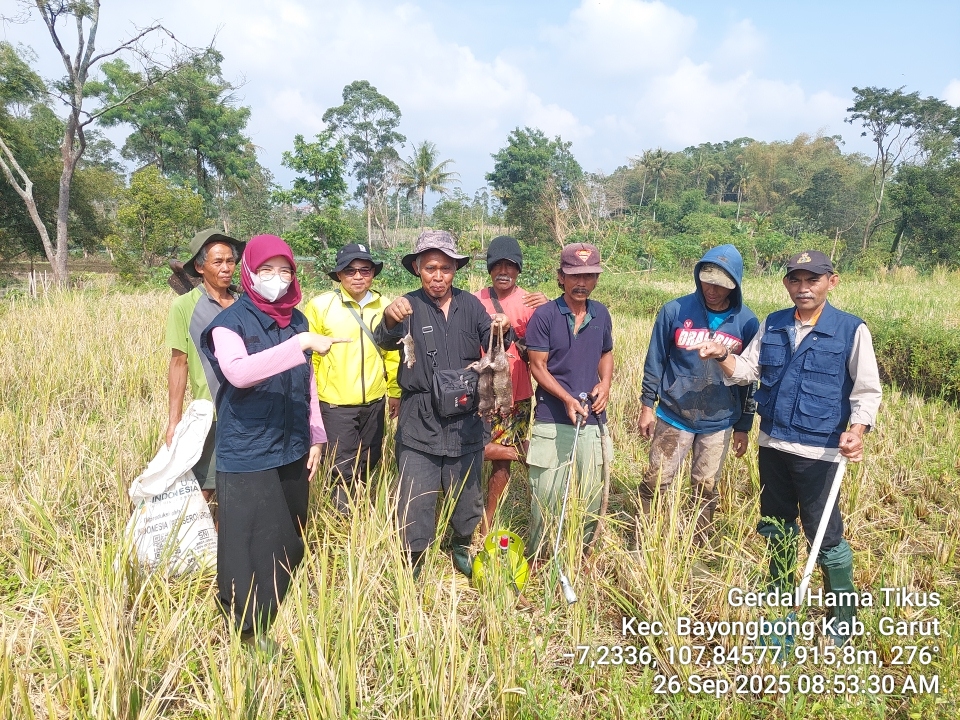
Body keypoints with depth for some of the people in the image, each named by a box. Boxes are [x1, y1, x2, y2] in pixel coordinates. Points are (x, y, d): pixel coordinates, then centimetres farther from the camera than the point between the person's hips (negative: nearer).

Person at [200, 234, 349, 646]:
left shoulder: (297, 320, 9)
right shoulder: (231, 322, -9)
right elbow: (238, 372, -29)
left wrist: (315, 438, 12)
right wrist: (299, 345, -34)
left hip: (292, 451, 6)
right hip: (247, 455, -6)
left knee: (291, 543, 15)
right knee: (250, 547, 0)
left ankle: (278, 619, 34)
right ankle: (249, 629, 18)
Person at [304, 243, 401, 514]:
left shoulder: (385, 306, 1)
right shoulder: (320, 305, -9)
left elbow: (393, 354, 9)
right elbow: (308, 357, -4)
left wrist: (395, 391, 12)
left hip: (374, 402, 4)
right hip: (335, 404, -4)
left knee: (369, 464, 18)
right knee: (345, 469, 1)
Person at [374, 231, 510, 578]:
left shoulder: (470, 304, 3)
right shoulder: (409, 306, -6)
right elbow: (386, 341, -25)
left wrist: (502, 332, -30)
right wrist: (390, 320, -48)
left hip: (465, 421, 3)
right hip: (420, 423, -3)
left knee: (467, 493, 19)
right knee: (416, 500, 3)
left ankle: (462, 546, 43)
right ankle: (414, 560, 25)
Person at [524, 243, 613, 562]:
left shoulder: (601, 314, 6)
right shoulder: (544, 315, -8)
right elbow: (538, 366, -8)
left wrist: (606, 383, 0)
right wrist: (567, 399, -20)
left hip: (593, 419, 4)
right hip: (552, 421, -4)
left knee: (592, 496, 14)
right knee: (545, 496, 3)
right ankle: (535, 557, 24)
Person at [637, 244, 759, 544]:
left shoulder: (746, 322, -5)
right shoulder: (675, 311, -8)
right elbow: (655, 361, 0)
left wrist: (744, 426, 5)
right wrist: (647, 405, 0)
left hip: (719, 423, 1)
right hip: (673, 417, -1)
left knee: (706, 490, 13)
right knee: (655, 483, 4)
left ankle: (698, 547, 30)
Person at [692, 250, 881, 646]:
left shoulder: (851, 330, -8)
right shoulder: (771, 325, 5)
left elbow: (867, 390, -7)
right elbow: (746, 369, 8)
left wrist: (857, 430, -24)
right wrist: (722, 356, -12)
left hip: (818, 452, -5)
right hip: (772, 445, 5)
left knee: (824, 535, 2)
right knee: (775, 528, 20)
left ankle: (843, 615, 23)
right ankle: (780, 596, 41)